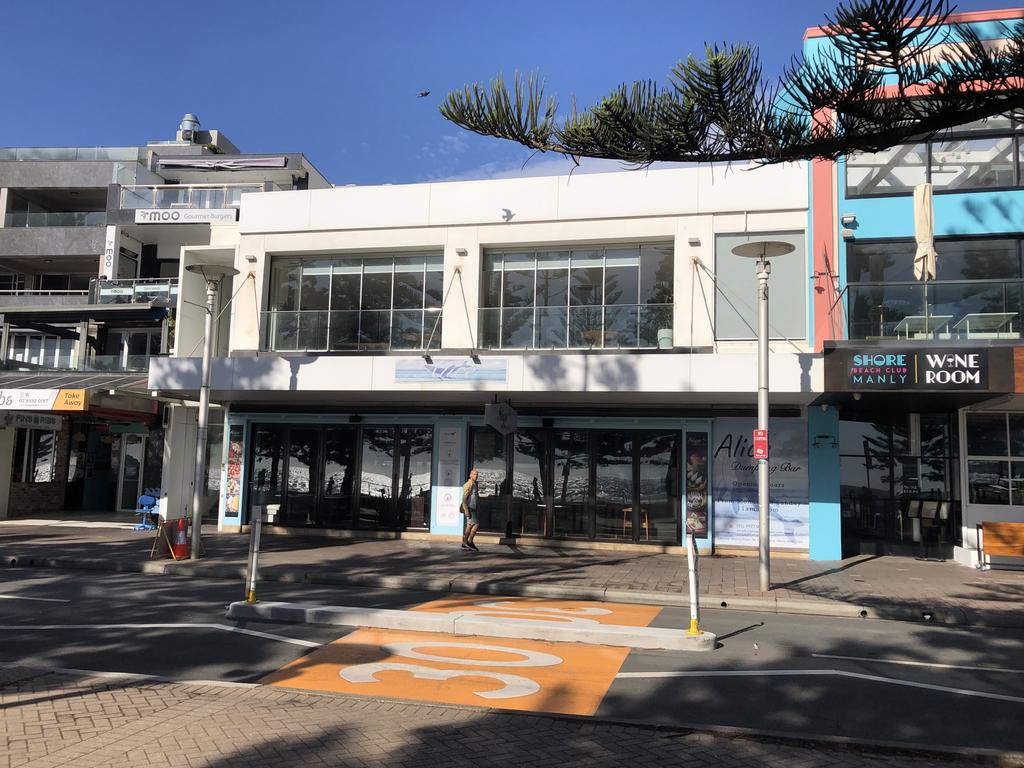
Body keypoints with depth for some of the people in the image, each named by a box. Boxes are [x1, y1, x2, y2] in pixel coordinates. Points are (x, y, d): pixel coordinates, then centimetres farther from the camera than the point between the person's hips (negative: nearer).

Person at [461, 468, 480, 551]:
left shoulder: (475, 484, 15)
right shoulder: (468, 485, -14)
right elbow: (464, 498, -19)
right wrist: (466, 510, -24)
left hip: (473, 509, 9)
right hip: (469, 508, -9)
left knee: (469, 526, 8)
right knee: (476, 524, -11)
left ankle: (465, 544, 11)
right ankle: (470, 542, -4)